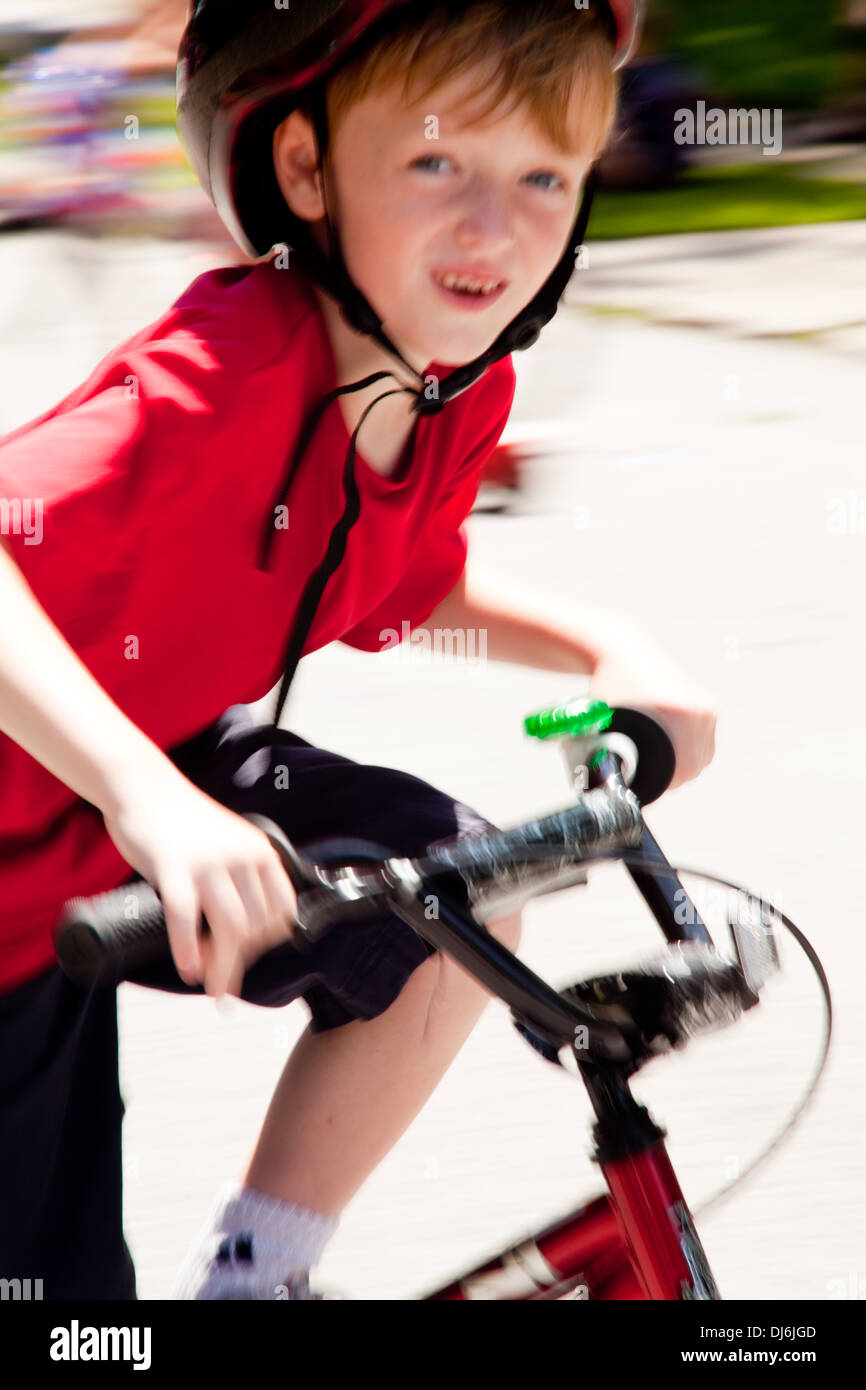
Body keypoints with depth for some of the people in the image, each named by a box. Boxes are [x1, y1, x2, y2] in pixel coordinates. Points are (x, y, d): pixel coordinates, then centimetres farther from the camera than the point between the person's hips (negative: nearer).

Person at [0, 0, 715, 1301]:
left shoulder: (460, 391, -7)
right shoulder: (227, 372, -33)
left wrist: (606, 646, -3)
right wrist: (146, 795, -57)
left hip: (170, 768, 8)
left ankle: (252, 1268, 9)